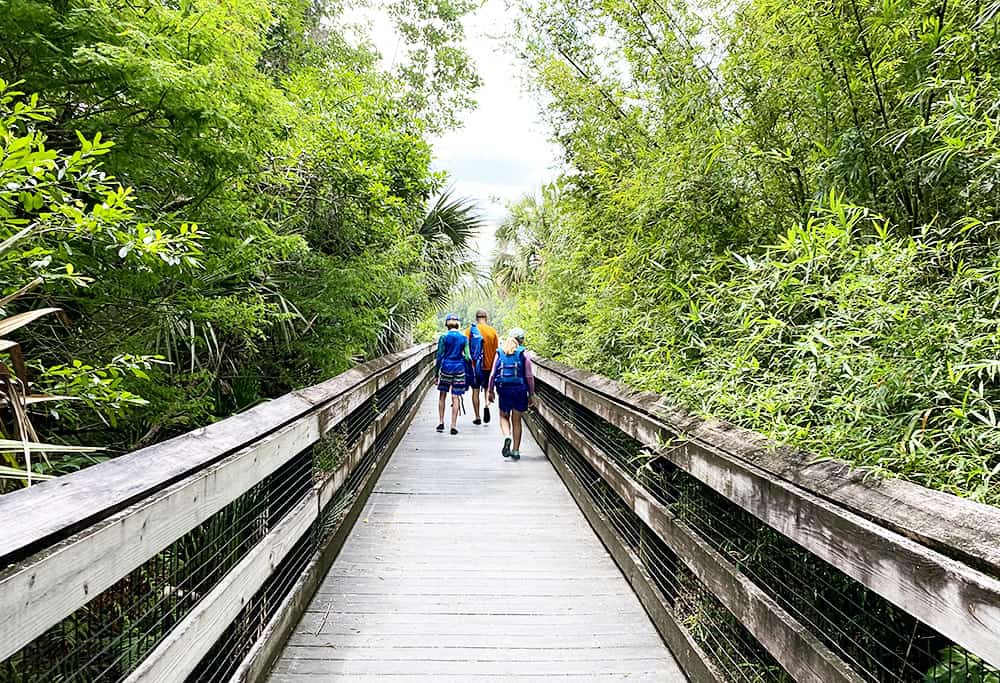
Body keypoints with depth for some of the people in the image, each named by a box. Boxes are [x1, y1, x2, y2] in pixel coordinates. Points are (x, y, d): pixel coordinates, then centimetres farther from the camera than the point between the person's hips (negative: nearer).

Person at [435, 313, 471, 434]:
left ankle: (441, 422, 13)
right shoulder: (464, 337, 2)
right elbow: (467, 356, -1)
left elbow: (440, 355, -4)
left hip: (446, 367, -1)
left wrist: (436, 370, 3)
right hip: (459, 369, 1)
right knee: (455, 397, 3)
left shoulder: (444, 337, -4)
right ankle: (454, 425, 3)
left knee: (442, 395, 13)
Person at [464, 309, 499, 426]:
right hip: (488, 365, 0)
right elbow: (495, 351, -1)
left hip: (473, 365, 0)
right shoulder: (492, 331, -4)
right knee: (487, 388, 19)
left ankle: (477, 418, 12)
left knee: (475, 391, 9)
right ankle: (487, 405, -8)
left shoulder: (469, 330, -4)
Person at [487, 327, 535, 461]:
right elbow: (529, 376, -4)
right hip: (519, 390, -1)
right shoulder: (523, 354, -4)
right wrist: (531, 394, 4)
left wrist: (491, 391, 12)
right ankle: (516, 450, 12)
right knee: (516, 420, 9)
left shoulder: (499, 353, 3)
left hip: (504, 389, 1)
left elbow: (493, 374, 3)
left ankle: (507, 437, -11)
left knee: (504, 416, 18)